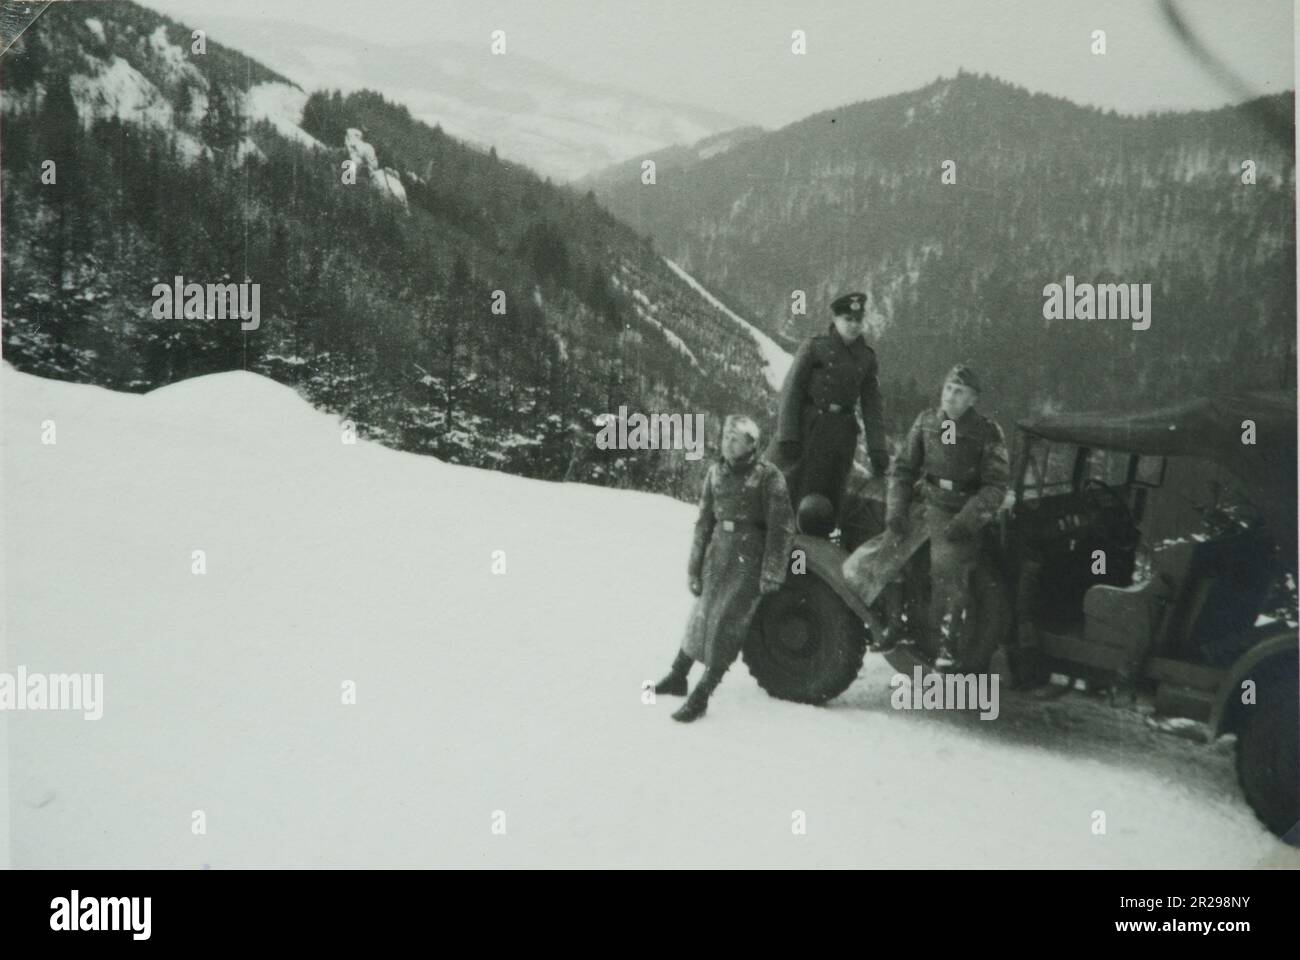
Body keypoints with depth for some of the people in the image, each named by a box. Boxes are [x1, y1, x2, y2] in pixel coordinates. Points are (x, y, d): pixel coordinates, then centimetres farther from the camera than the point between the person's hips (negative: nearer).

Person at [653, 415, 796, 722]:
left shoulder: (768, 476, -10)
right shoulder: (717, 471, 6)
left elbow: (781, 527, -10)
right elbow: (705, 521, 13)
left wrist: (772, 573, -12)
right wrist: (695, 567, 13)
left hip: (750, 557, -5)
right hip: (719, 552, 5)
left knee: (727, 624, -7)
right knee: (702, 616, 14)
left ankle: (700, 698, -2)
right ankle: (677, 677, 30)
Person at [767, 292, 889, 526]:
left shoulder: (867, 357, 7)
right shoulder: (814, 346, -5)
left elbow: (872, 405, 7)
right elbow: (791, 390, -7)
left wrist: (877, 449, -1)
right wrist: (787, 435, -14)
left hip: (841, 434, 4)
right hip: (807, 427, -4)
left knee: (829, 497, 8)